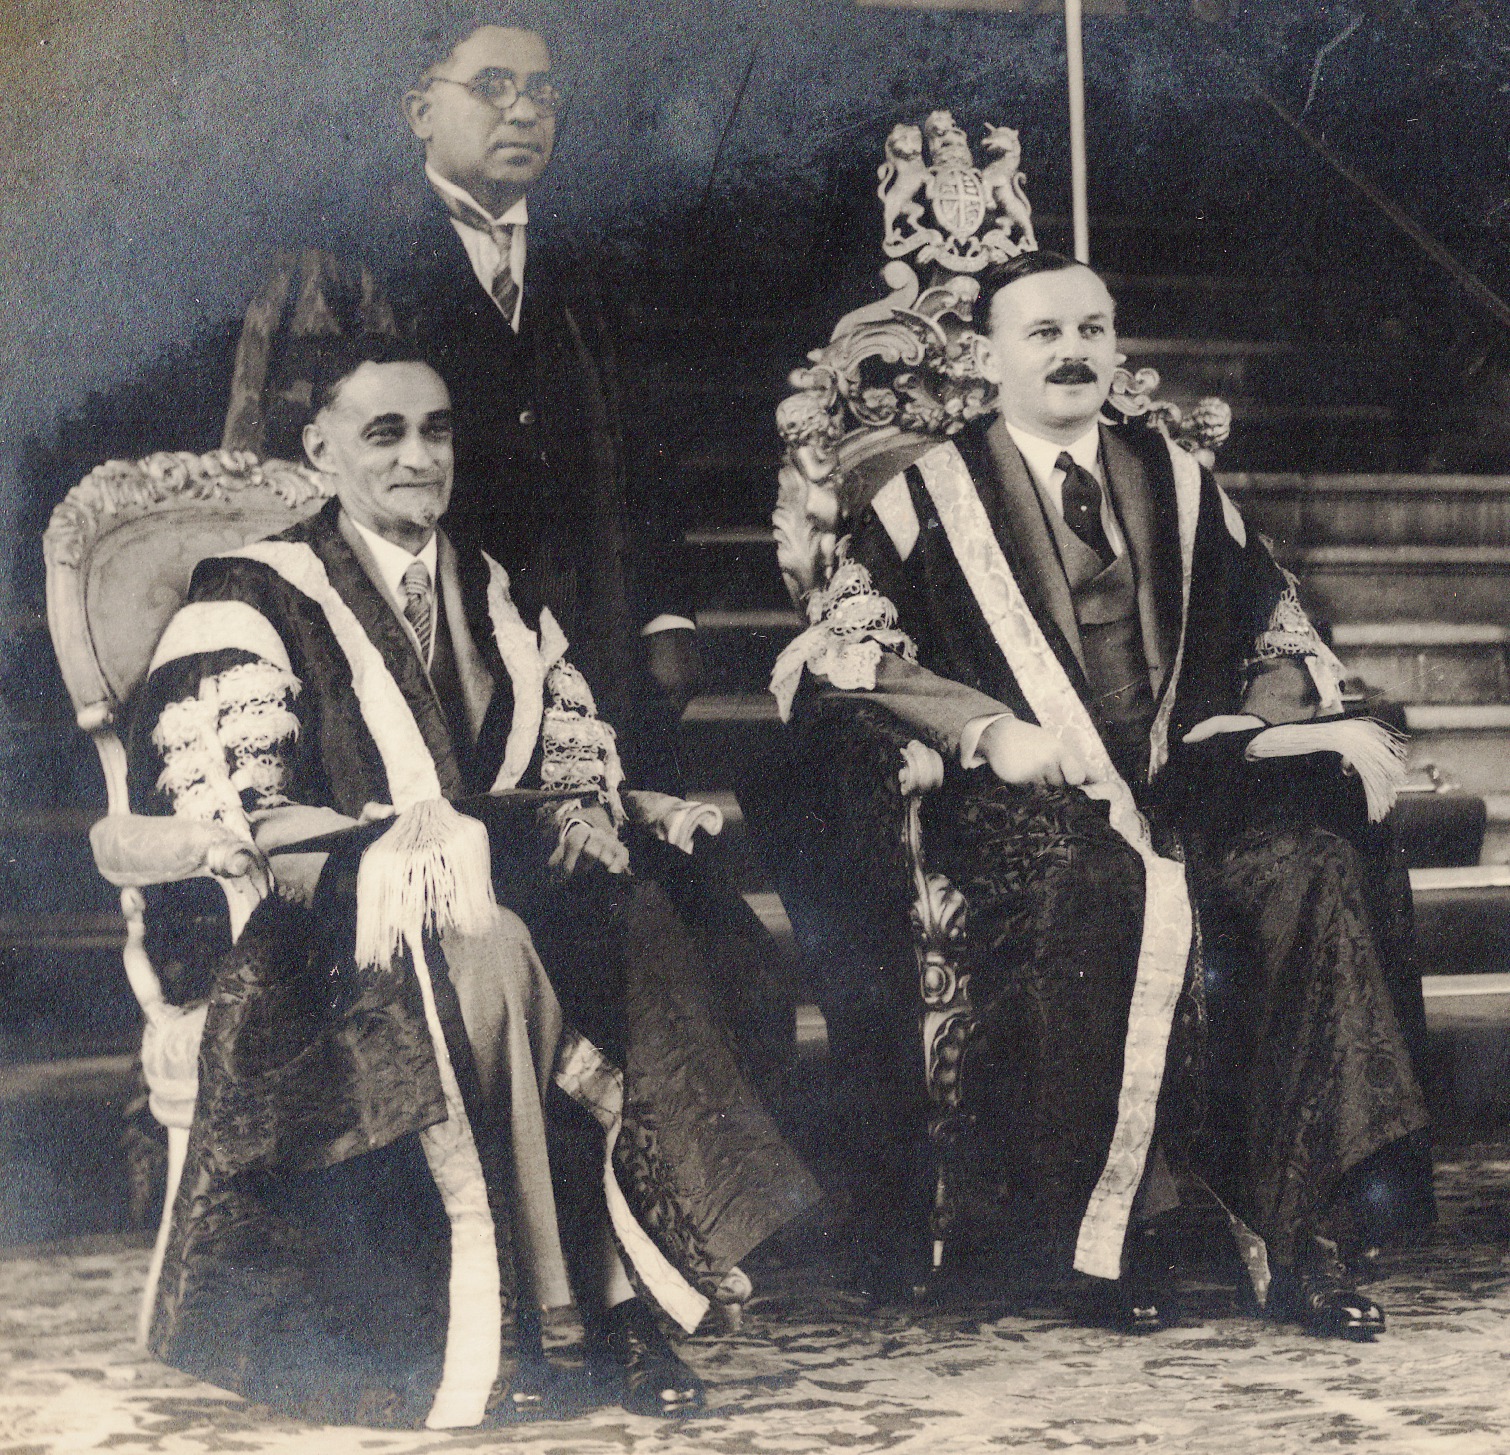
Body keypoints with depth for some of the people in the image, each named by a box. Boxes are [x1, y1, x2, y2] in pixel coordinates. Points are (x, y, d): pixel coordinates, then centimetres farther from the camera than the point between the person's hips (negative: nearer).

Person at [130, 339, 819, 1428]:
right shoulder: (254, 596, 4)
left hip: (503, 882, 5)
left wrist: (586, 810, -8)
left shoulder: (492, 597, 22)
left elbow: (577, 751, 18)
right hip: (329, 910, -5)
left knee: (634, 918, -29)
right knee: (487, 951, -39)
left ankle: (625, 1304, -32)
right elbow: (213, 797, -7)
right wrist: (391, 831, -19)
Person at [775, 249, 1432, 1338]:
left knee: (1321, 865, -29)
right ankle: (1130, 1238, -25)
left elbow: (1280, 635, 26)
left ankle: (1309, 1240, -27)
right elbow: (845, 649, 3)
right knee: (1104, 897, -39)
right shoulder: (931, 496, 11)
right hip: (1034, 797, -3)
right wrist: (986, 727, -9)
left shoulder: (1176, 483, 22)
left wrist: (1267, 721, 4)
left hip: (1192, 780, 3)